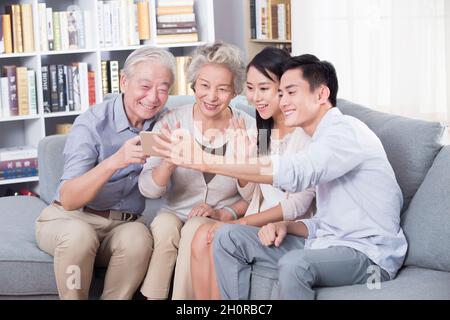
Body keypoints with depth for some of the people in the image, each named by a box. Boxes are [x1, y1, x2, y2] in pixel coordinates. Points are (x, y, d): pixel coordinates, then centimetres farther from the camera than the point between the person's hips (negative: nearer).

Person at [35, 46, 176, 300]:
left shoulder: (163, 123, -1)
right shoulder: (93, 122, -14)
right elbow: (68, 200, -23)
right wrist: (114, 162, -38)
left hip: (123, 224, 3)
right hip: (69, 219, -2)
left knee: (139, 238, -31)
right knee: (79, 235, -35)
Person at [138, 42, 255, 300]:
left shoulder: (248, 128, -5)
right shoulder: (172, 122, -4)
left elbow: (254, 197, 0)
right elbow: (148, 189, -9)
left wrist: (225, 214, -21)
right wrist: (170, 160, -29)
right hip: (177, 214, 1)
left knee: (196, 228, -31)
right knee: (165, 224, -31)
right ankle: (153, 298, -14)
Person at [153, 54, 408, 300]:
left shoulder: (347, 131, -13)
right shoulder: (322, 141, 18)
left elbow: (294, 172, -32)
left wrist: (206, 161, -35)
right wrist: (285, 226, -4)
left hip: (368, 253, -9)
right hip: (327, 243, 9)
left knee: (295, 263, -38)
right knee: (229, 237, 1)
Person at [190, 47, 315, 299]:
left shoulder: (307, 132, -12)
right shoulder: (264, 130, 14)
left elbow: (299, 204, -17)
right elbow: (256, 191, 14)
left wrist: (243, 223, -18)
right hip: (262, 222, 7)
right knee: (203, 236, -18)